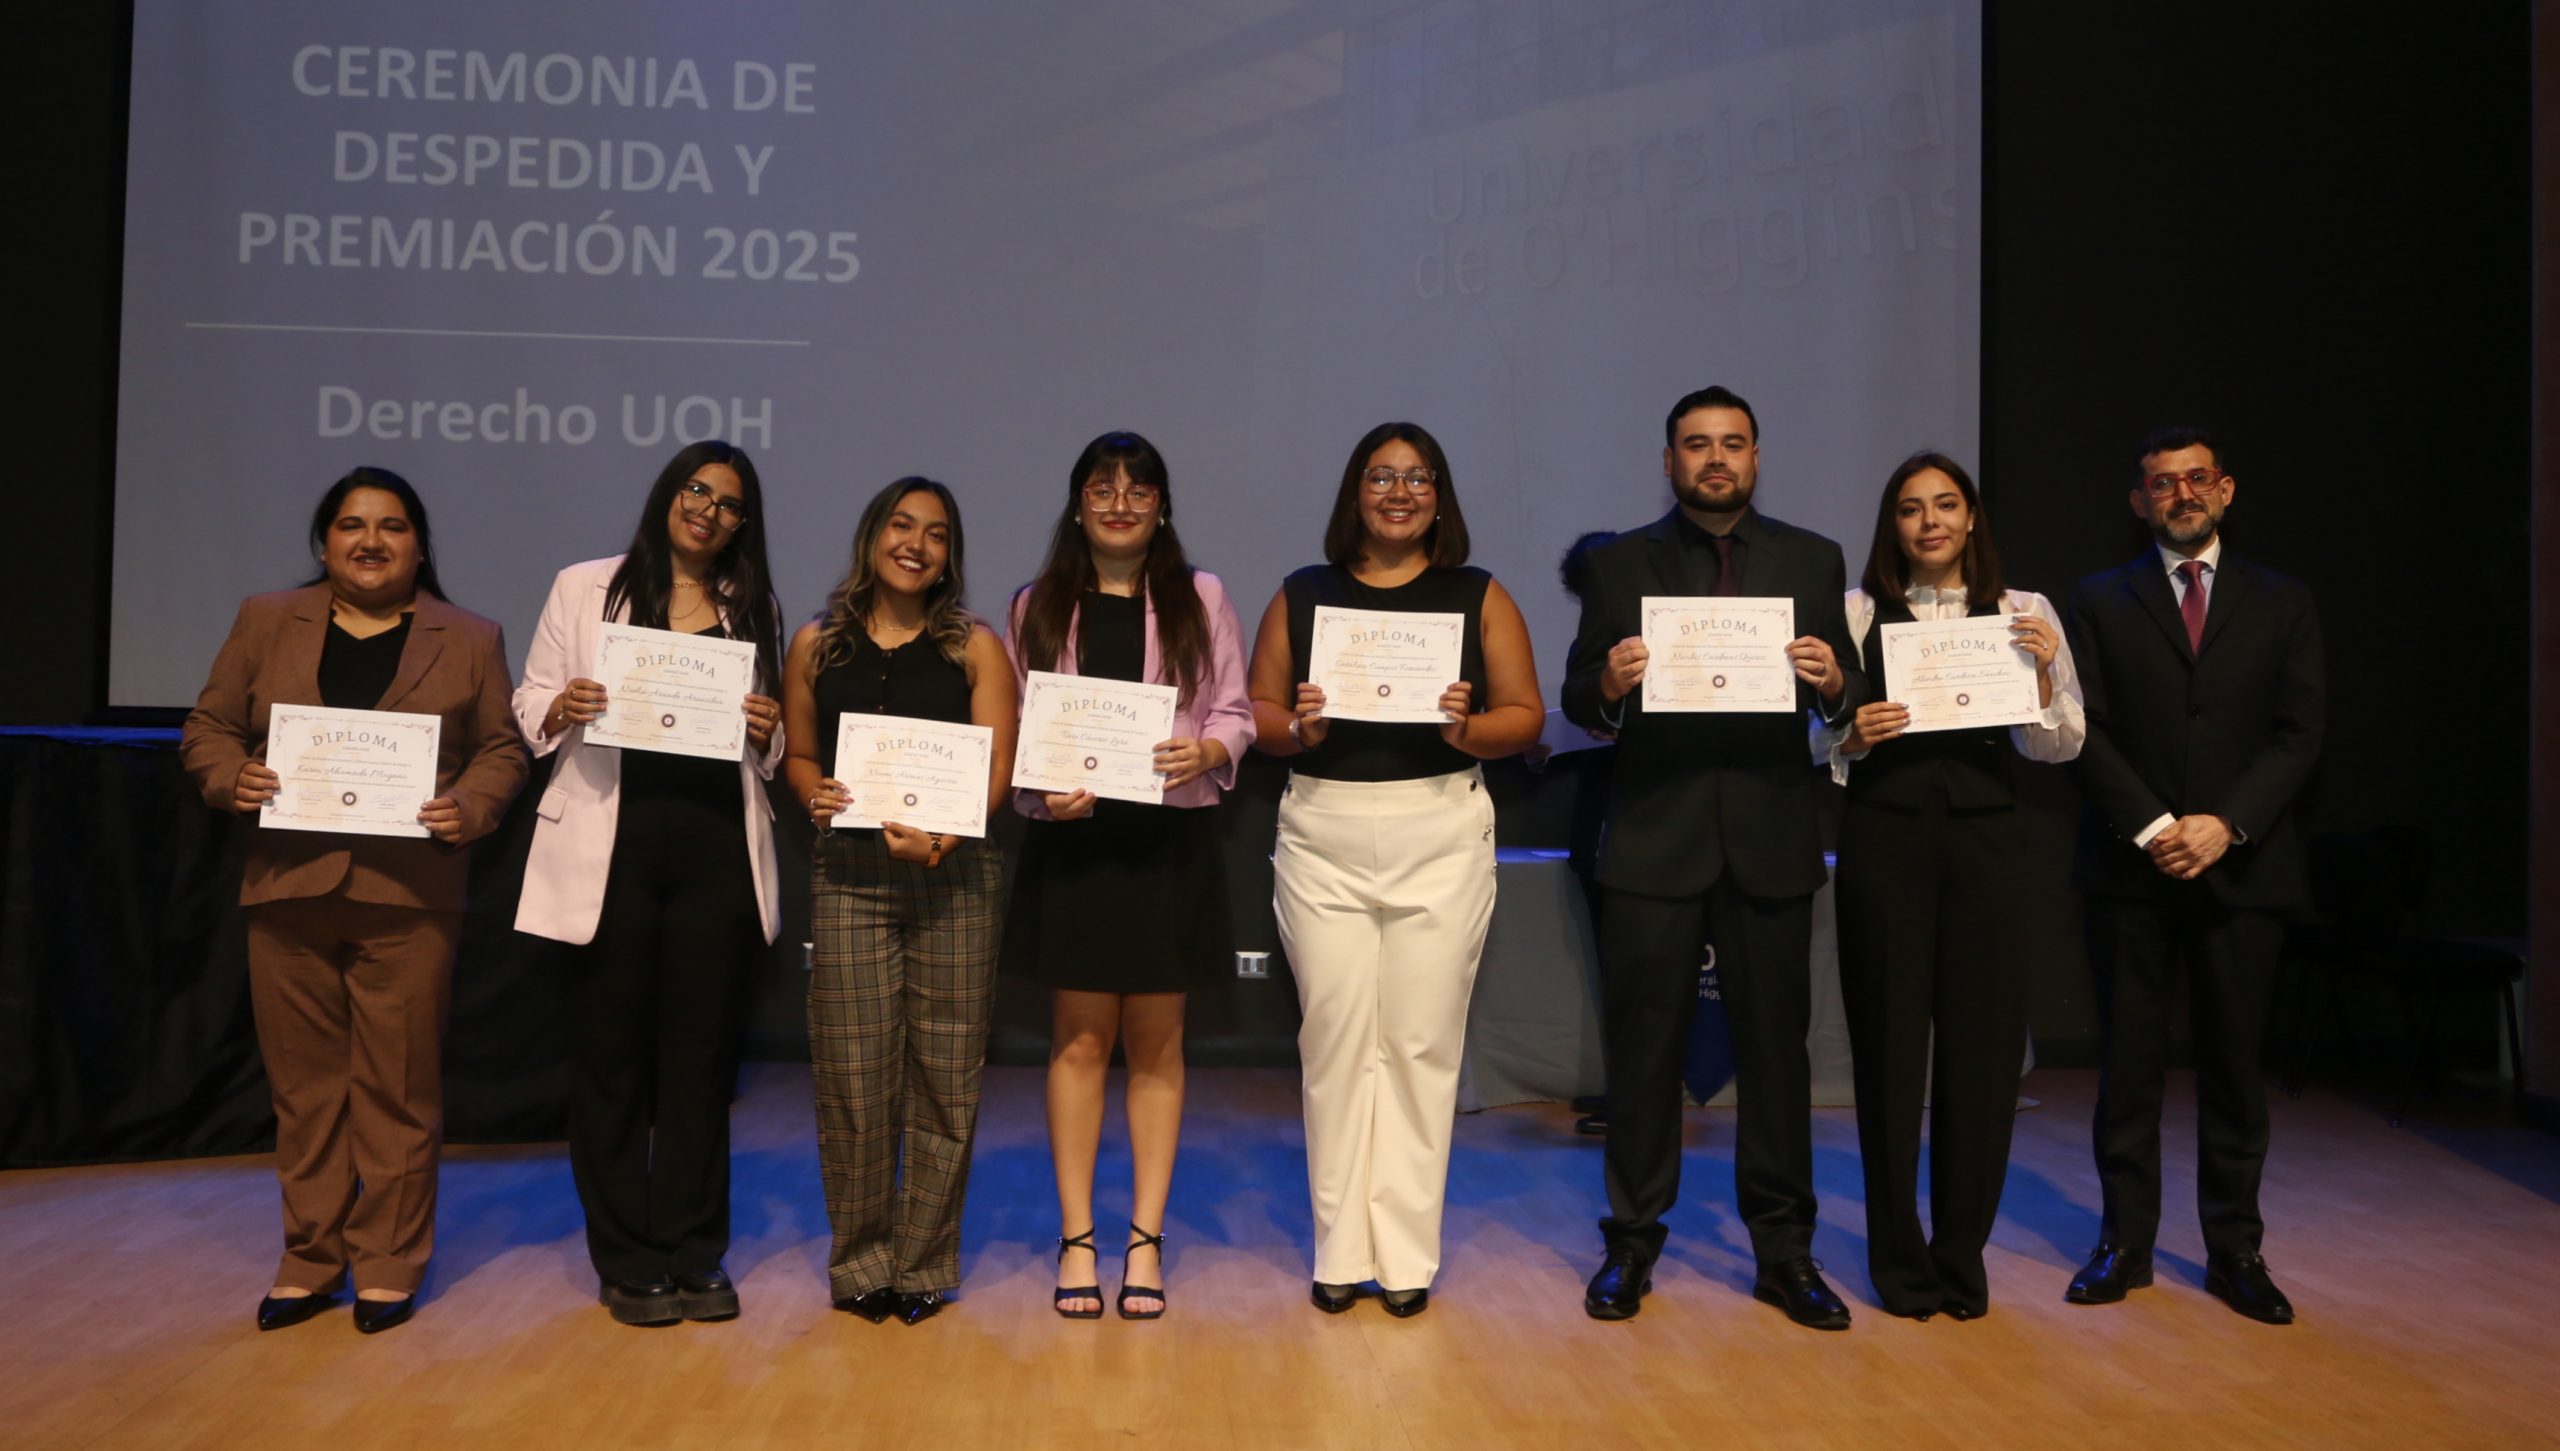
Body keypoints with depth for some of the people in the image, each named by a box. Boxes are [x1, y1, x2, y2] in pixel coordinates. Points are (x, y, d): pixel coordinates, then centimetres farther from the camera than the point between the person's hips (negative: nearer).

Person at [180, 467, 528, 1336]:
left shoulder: (470, 640, 7)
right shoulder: (265, 622, 11)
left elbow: (502, 749, 4)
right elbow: (208, 728, 11)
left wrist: (468, 806, -14)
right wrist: (231, 777, -9)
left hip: (408, 897, -2)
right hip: (288, 889, 2)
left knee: (398, 1086, 3)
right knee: (304, 1083, 10)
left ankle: (390, 1265, 14)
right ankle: (310, 1260, 22)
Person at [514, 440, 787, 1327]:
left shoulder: (754, 609, 13)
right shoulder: (586, 589, 8)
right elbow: (529, 707, 7)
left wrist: (768, 732, -7)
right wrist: (561, 708, -15)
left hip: (715, 847, 2)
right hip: (611, 845, -1)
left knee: (700, 1055, 6)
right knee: (611, 1054, 4)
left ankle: (691, 1254, 17)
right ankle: (627, 1262, 15)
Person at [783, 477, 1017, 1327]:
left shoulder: (975, 647, 5)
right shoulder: (817, 645, 10)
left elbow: (996, 767, -2)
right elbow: (799, 753, 14)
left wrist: (942, 837, -19)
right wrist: (816, 797, -8)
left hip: (954, 878, -1)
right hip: (848, 876, 1)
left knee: (943, 1078, 2)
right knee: (852, 1076, 0)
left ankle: (925, 1265, 16)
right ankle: (860, 1262, 17)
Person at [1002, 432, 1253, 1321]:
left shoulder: (1199, 599, 7)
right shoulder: (1036, 607, 8)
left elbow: (1234, 713, 5)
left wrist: (1204, 752, -16)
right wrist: (1042, 790, -12)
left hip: (1170, 840, 0)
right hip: (1069, 840, 0)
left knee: (1155, 1043, 6)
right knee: (1079, 1040, 3)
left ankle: (1146, 1237, 14)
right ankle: (1077, 1238, 12)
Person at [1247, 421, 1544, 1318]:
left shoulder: (1479, 597, 8)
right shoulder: (1302, 595, 10)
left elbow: (1526, 715, 4)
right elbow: (1257, 713, 9)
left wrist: (1467, 728, -14)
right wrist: (1295, 727, -11)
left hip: (1440, 835, -1)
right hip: (1323, 836, 1)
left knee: (1421, 1041, 1)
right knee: (1334, 1036, 2)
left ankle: (1408, 1255, 12)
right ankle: (1340, 1252, 13)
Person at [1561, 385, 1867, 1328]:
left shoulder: (1813, 561, 9)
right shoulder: (1621, 564, 6)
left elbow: (1847, 703, 5)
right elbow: (1578, 701, 2)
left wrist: (1834, 682, -17)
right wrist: (1608, 683, -19)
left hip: (1770, 842, 1)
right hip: (1654, 843, -1)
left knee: (1775, 1045, 7)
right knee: (1643, 1046, 5)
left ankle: (1784, 1250, 20)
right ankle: (1632, 1244, 18)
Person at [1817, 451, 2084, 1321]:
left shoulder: (2023, 613, 8)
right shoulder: (1856, 612, 5)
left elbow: (2059, 746, 6)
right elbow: (1816, 737, 6)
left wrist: (2044, 673, -11)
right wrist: (1851, 734, -14)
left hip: (1985, 838, 1)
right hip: (1884, 836, -1)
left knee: (1981, 1043, 3)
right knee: (1890, 1043, 3)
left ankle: (1962, 1256, 20)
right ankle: (1899, 1258, 17)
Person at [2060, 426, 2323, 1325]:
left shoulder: (2282, 604, 11)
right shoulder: (2100, 601, 8)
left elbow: (2298, 735, 2)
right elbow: (2088, 734, 0)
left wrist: (2224, 824, -12)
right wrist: (2152, 827, -12)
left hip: (2243, 868, 1)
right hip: (2131, 868, -1)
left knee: (2235, 1065, 6)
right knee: (2129, 1063, 3)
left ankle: (2235, 1250, 16)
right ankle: (2125, 1243, 12)